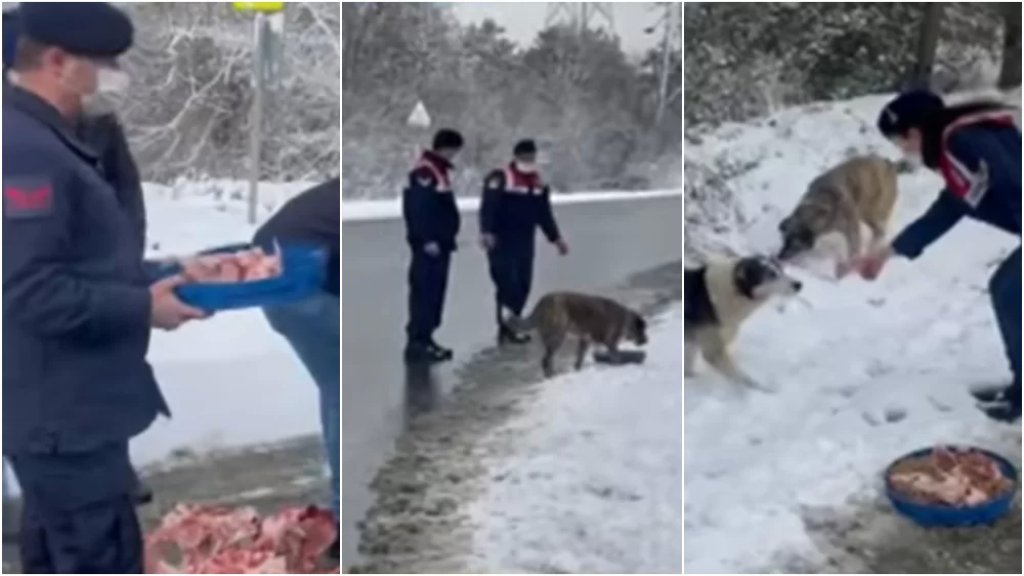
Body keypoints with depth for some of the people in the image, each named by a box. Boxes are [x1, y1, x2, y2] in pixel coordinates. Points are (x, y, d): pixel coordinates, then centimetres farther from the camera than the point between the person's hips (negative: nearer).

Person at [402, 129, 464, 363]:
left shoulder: (439, 171, 19)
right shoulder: (424, 171, -14)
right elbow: (419, 207, -23)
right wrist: (427, 239, -25)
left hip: (440, 243, 10)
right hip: (429, 245, -10)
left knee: (435, 292, 12)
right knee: (424, 293, -10)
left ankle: (425, 339, 19)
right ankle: (417, 343, -9)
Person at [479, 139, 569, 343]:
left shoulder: (538, 184, 14)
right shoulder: (499, 179, -9)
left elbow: (544, 214, 21)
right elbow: (488, 207, -18)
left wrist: (556, 238, 21)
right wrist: (486, 232, -31)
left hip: (525, 241, 7)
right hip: (501, 241, -7)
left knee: (523, 284, 6)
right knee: (507, 283, -12)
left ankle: (510, 325, 18)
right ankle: (506, 328, -5)